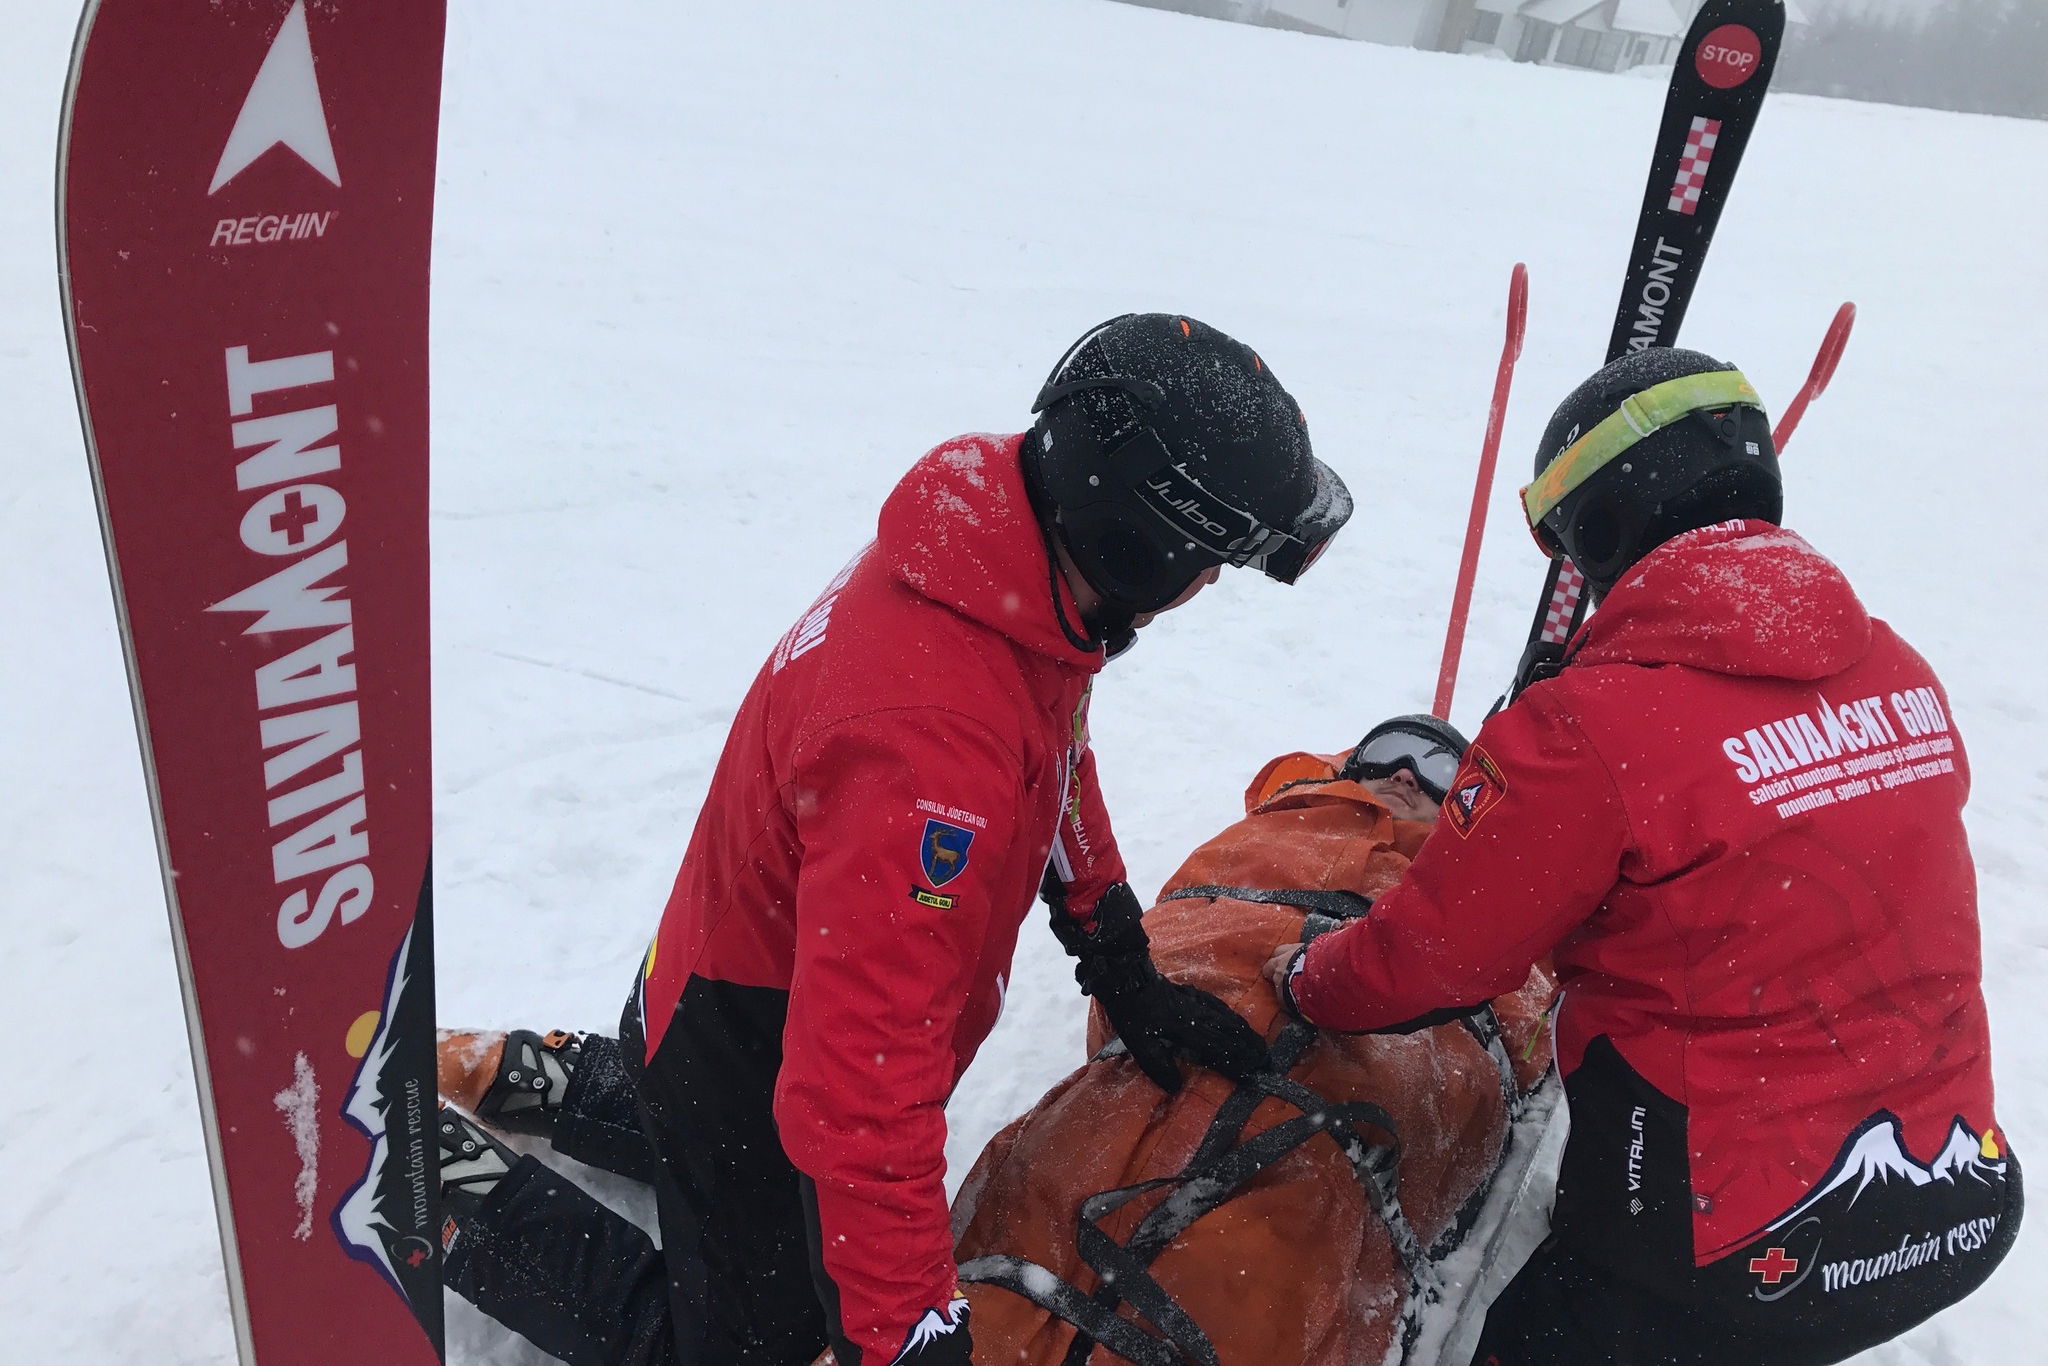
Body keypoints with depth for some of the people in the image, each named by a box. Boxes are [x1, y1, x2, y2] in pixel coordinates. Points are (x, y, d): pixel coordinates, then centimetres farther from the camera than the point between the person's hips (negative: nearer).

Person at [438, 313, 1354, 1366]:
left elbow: (1052, 771, 7)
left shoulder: (1015, 555, -12)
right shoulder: (929, 737, -42)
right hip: (740, 1070, -9)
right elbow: (862, 1086, -38)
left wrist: (1127, 978, 11)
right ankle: (458, 1195, 20)